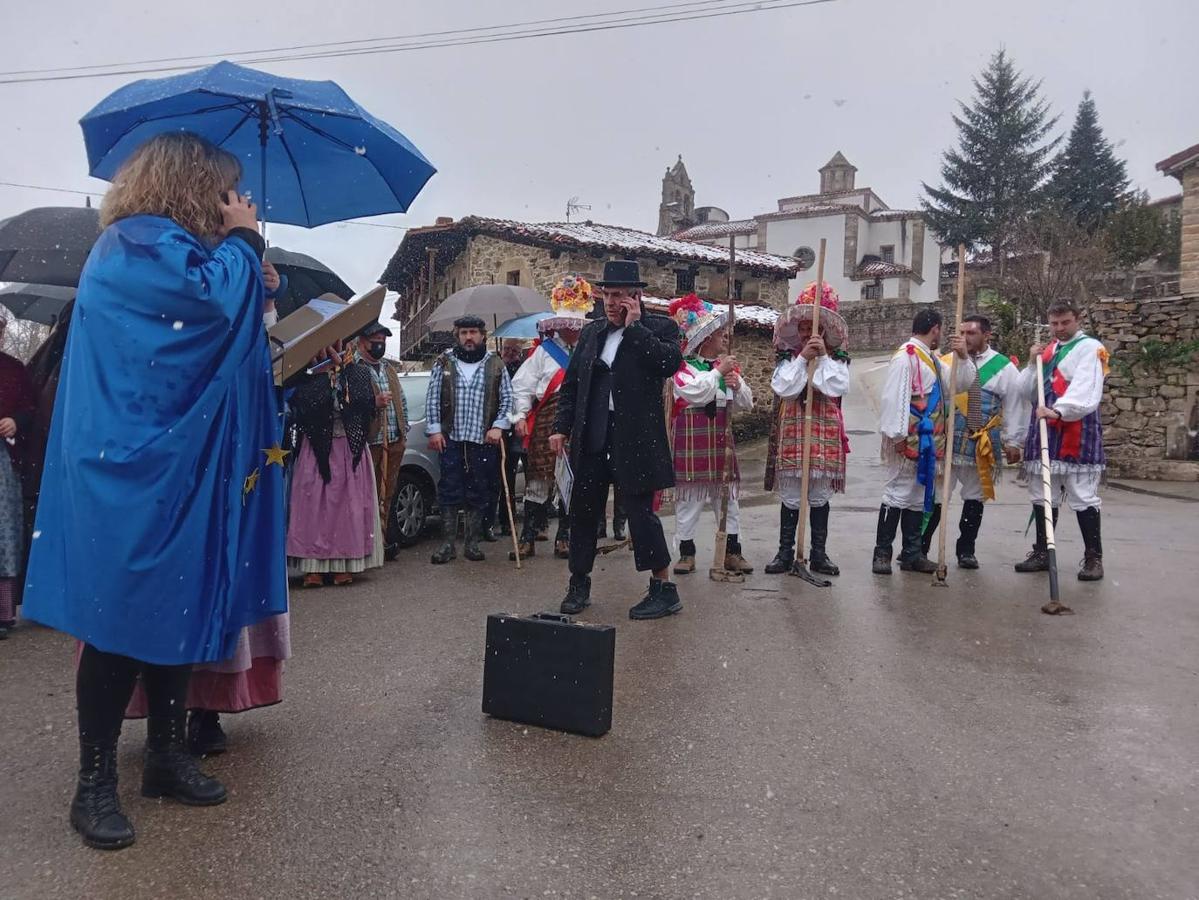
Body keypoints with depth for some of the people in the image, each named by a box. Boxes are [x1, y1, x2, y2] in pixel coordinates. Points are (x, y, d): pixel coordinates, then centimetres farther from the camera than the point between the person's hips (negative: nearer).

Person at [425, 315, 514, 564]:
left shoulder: (496, 365, 7)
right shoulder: (444, 363, 6)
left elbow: (507, 399, 7)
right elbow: (432, 398, 5)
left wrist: (498, 426, -5)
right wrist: (434, 430, -3)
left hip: (484, 441, 0)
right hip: (451, 440, 0)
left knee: (479, 494, 5)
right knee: (449, 493, 1)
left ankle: (472, 544, 15)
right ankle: (448, 544, 9)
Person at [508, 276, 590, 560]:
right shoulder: (543, 351, 5)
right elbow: (522, 385, 2)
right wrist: (520, 416, -7)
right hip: (546, 424, -2)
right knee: (538, 480, 0)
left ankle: (564, 537, 18)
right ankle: (528, 538, 7)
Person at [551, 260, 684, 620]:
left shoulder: (659, 327, -1)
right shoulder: (591, 332, 14)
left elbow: (670, 362, -20)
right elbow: (570, 384, 15)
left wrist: (635, 326, -14)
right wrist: (561, 427, 7)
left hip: (635, 438, -5)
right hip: (591, 438, 5)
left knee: (640, 511, -3)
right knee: (583, 510, 11)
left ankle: (664, 589, 11)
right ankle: (579, 584, 26)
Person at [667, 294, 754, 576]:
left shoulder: (729, 365, 13)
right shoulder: (683, 367, -5)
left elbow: (747, 403, 11)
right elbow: (695, 393, -23)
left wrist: (737, 384, -8)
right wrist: (718, 372, -16)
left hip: (721, 436, 6)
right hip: (692, 438, -6)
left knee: (728, 494, 8)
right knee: (690, 496, 1)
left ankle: (732, 550, 15)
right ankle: (686, 550, 10)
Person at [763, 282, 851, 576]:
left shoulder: (838, 360, 4)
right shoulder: (787, 358, 3)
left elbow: (837, 388, -11)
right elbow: (783, 389, -11)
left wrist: (823, 357, -12)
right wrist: (803, 358, -14)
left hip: (824, 434, 1)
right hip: (792, 433, -1)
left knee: (820, 496, 8)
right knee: (790, 496, 4)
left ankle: (819, 554, 17)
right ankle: (785, 552, 13)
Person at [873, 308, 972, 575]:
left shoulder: (932, 360, 19)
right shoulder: (905, 357, -11)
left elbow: (959, 385, 19)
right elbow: (894, 397, -18)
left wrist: (963, 358, 3)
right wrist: (897, 435, -22)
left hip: (929, 442, 10)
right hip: (908, 441, -10)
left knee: (919, 496, 12)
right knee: (898, 494, -6)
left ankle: (912, 554, 19)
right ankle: (882, 554, 1)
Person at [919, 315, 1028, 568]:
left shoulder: (1004, 367, 3)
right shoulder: (947, 361, 4)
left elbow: (1014, 407, 4)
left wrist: (1013, 442, 2)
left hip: (983, 445, 1)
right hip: (947, 440, -1)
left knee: (974, 498, 10)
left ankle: (966, 551, 22)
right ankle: (919, 547, 9)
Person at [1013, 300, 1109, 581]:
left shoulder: (1090, 348, -3)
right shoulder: (1046, 351, 19)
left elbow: (1086, 389, -18)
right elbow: (1026, 392, 17)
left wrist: (1059, 410, -32)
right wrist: (1033, 364, 3)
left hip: (1077, 433, -7)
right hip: (1044, 430, 7)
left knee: (1083, 497, -4)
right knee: (1042, 496, 11)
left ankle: (1094, 557, 6)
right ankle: (1041, 553, 20)